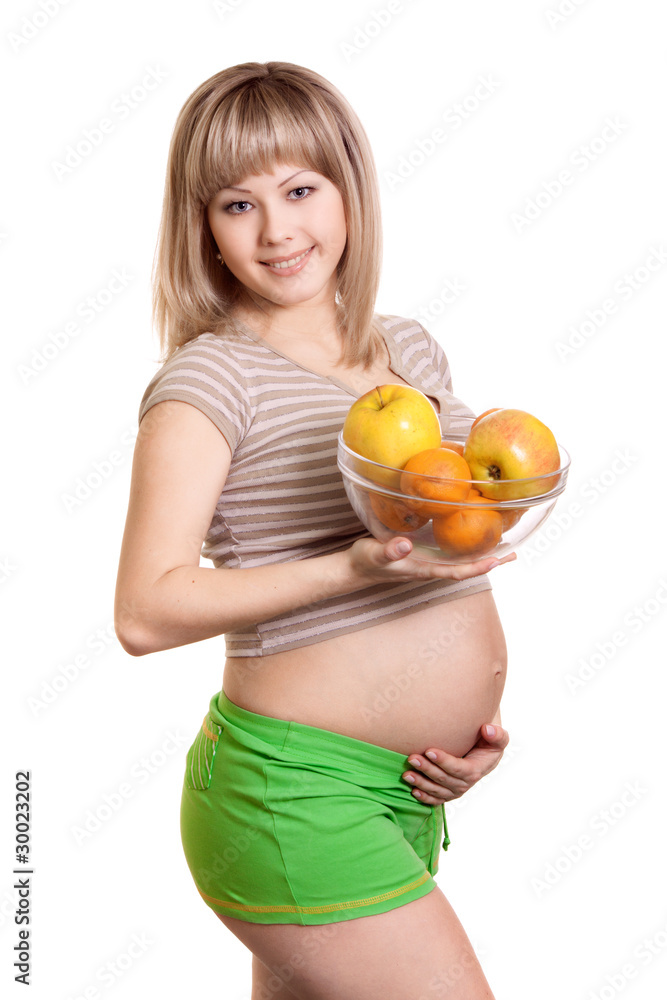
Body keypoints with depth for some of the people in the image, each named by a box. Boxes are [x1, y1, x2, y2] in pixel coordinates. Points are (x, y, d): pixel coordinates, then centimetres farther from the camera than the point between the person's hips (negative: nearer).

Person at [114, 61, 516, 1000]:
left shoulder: (414, 350, 10)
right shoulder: (209, 378, -12)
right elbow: (147, 611, -19)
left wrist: (479, 707, 6)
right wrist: (352, 571, -28)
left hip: (405, 792, 7)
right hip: (297, 789, -7)